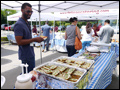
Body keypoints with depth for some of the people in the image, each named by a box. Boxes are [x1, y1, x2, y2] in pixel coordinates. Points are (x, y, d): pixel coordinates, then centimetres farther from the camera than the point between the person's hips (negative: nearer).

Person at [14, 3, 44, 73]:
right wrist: (34, 39, -22)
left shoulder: (27, 23, 12)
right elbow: (19, 42, -23)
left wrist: (36, 39, 6)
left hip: (30, 53, 9)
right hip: (26, 55, -9)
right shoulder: (19, 24, -17)